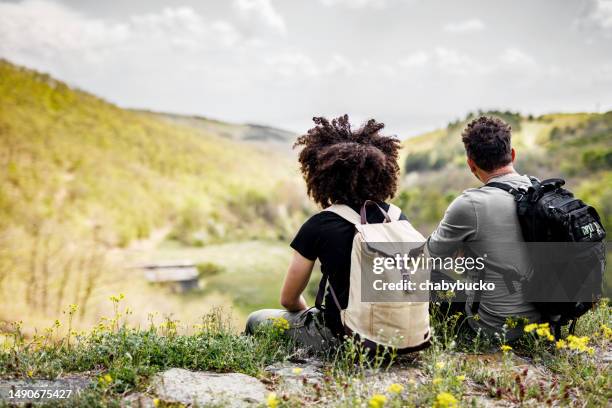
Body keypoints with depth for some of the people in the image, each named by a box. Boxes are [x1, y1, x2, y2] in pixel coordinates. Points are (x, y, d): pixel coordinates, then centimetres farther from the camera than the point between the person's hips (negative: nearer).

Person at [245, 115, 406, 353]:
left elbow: (288, 299, 0)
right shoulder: (397, 217, 0)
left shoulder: (318, 226, -11)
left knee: (256, 321, 19)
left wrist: (309, 314, 21)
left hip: (341, 336, -5)